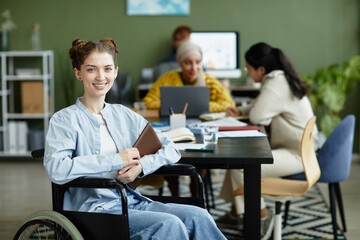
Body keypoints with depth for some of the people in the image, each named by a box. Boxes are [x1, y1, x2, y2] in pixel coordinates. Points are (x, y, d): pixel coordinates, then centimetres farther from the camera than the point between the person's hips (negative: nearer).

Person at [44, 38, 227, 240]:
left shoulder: (124, 115, 17)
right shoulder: (65, 119, 0)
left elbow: (171, 149, 14)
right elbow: (56, 169, -18)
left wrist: (140, 166, -8)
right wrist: (116, 160, -15)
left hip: (132, 202, 5)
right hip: (94, 209, -5)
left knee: (197, 216, -21)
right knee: (169, 223, -29)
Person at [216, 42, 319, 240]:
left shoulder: (275, 85, -21)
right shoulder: (279, 79, 11)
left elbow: (258, 116, -25)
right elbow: (261, 108, 26)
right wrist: (240, 111, 10)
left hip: (296, 155, -11)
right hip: (294, 147, 11)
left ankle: (262, 216, -5)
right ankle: (235, 213, 20)